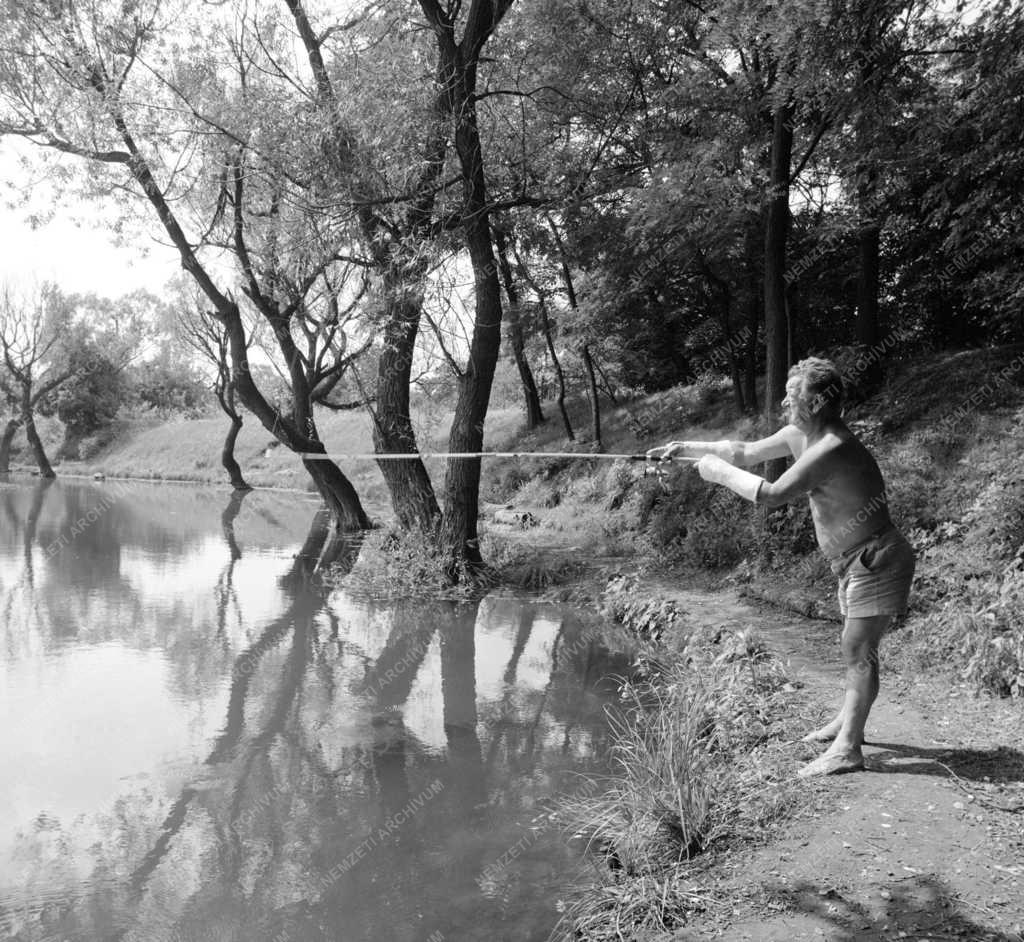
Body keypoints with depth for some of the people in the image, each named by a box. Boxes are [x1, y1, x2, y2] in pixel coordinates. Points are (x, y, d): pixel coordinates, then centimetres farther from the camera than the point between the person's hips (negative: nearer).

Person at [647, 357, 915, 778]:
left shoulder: (832, 448, -29)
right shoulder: (802, 434, 2)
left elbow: (770, 494, -31)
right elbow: (747, 452, 10)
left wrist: (720, 471, -19)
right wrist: (687, 448, 2)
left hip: (877, 560, -10)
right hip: (857, 562, 10)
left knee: (858, 651, -6)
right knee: (856, 648, 20)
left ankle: (847, 749, 0)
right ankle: (847, 721, 35)